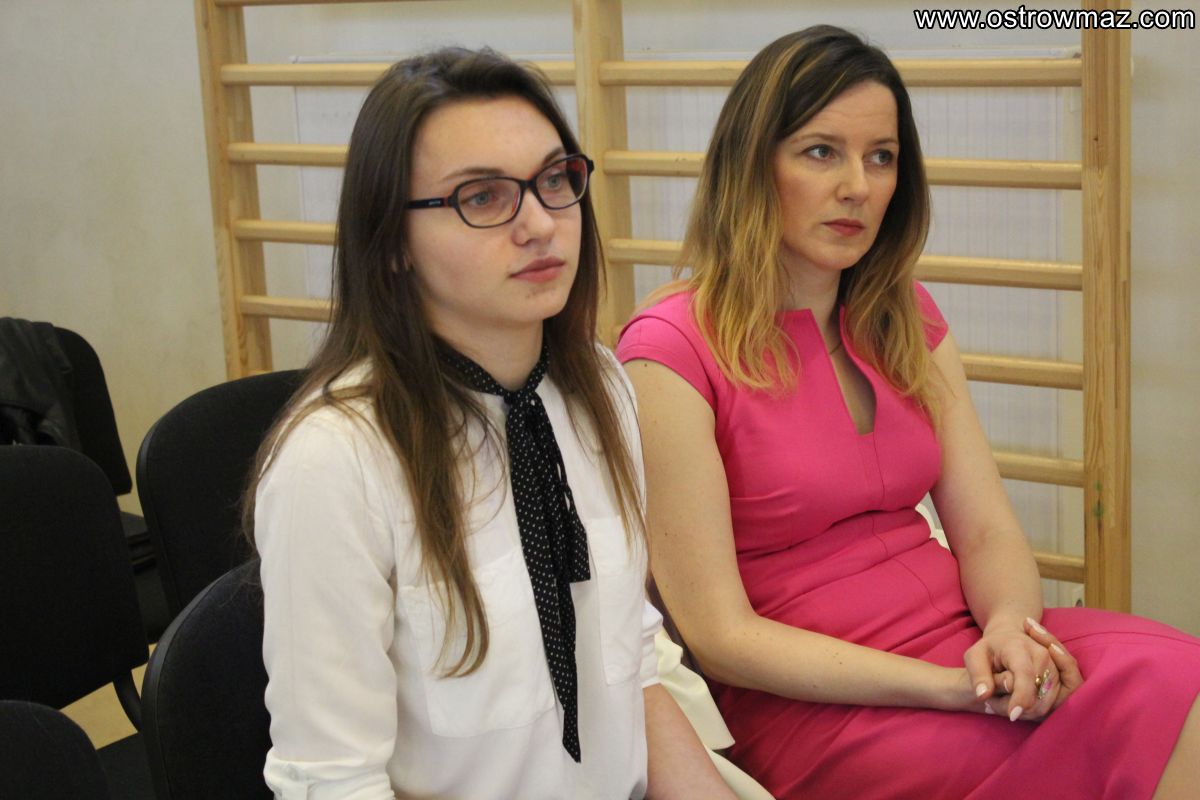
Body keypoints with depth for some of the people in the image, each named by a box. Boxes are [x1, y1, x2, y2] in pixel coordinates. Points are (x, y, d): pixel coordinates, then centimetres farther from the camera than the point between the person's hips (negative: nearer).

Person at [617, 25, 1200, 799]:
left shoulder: (905, 319, 13)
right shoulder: (670, 352, -9)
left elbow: (988, 530, 8)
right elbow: (721, 636, -11)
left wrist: (1009, 626, -16)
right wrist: (956, 689, -19)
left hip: (964, 639, 7)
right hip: (812, 704, -6)